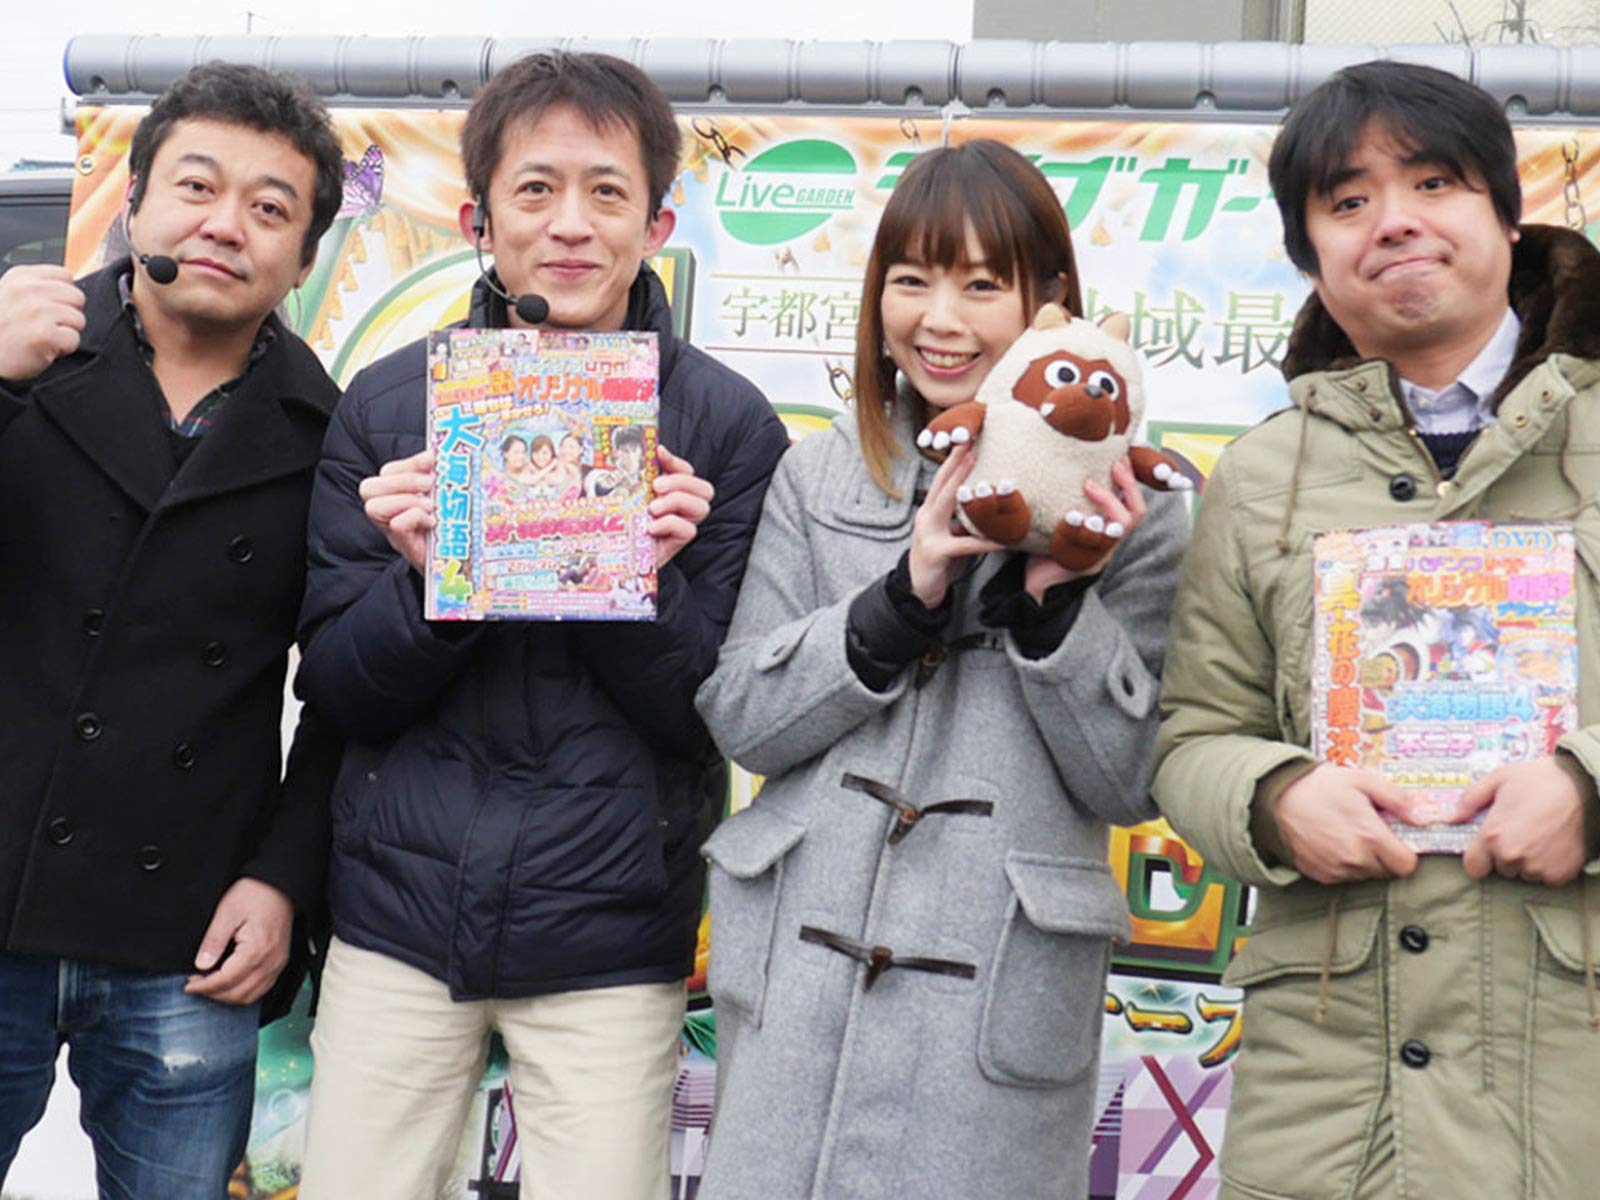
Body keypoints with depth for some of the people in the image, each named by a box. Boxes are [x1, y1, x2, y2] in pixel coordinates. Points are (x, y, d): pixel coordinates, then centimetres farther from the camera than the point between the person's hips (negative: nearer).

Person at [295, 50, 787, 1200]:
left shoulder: (729, 424, -5)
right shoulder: (387, 403, 1)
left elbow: (719, 718, -4)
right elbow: (340, 690, 1)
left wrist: (644, 586, -21)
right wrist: (426, 584, -18)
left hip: (610, 934, -1)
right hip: (401, 905, 2)